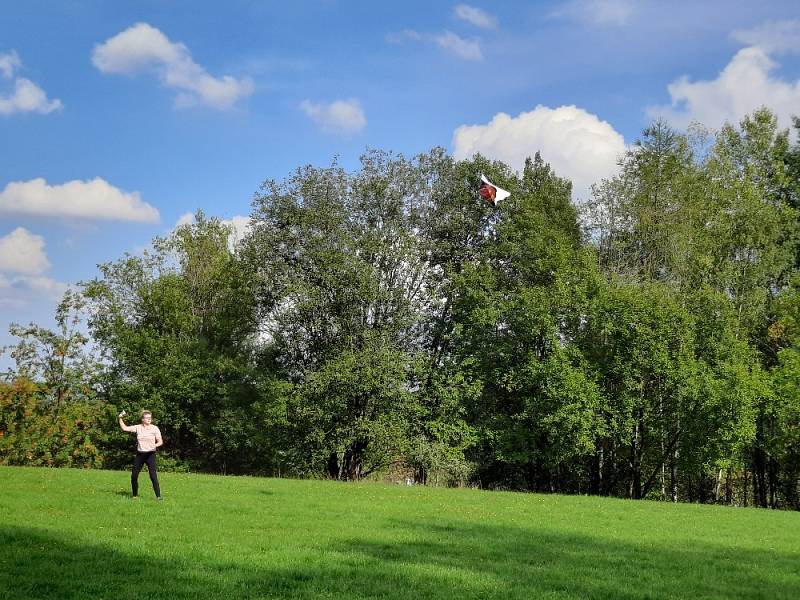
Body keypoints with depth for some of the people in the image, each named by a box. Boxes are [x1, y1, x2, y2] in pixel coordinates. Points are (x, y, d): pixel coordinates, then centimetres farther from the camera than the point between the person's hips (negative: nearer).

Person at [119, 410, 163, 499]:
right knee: (134, 475, 6)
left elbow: (160, 442, -3)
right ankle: (134, 495, 23)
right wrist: (120, 418, -2)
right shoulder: (138, 428, 5)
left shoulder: (155, 428, -3)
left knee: (153, 475, -15)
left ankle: (158, 496, -11)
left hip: (150, 454, -4)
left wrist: (155, 445, -23)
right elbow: (124, 428, 9)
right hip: (140, 454, 4)